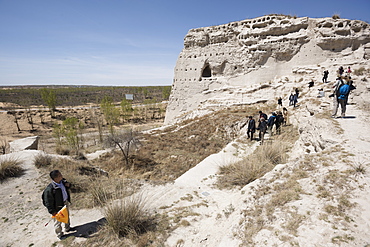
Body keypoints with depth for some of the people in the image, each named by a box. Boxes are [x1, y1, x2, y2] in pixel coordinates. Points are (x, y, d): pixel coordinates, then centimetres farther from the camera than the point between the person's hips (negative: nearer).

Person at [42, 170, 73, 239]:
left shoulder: (62, 181, -12)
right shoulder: (50, 189, -33)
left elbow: (67, 189, 11)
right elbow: (48, 201, -23)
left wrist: (68, 185, -14)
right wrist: (52, 211, -19)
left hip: (66, 202, 7)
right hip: (58, 206, -7)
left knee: (67, 216, 27)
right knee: (58, 221, 13)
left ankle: (67, 227, 52)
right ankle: (59, 234, 37)